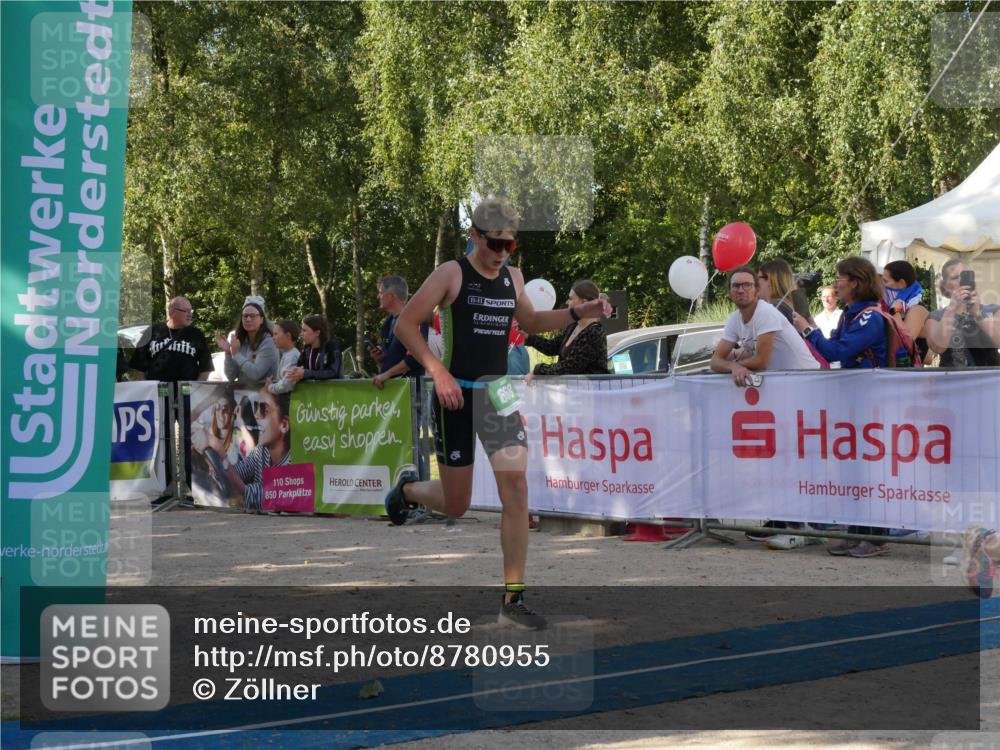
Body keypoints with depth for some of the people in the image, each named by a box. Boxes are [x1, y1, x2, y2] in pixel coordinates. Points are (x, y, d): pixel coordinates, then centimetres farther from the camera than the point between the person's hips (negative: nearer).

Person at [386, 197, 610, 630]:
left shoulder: (513, 277, 9)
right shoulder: (451, 274, -8)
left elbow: (530, 323, 26)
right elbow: (404, 325, -9)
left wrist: (577, 313, 11)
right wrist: (438, 373, -19)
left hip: (498, 392, 5)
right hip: (456, 395, -4)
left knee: (516, 489, -9)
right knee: (455, 505, 2)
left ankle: (512, 600, -4)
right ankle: (407, 489, 39)